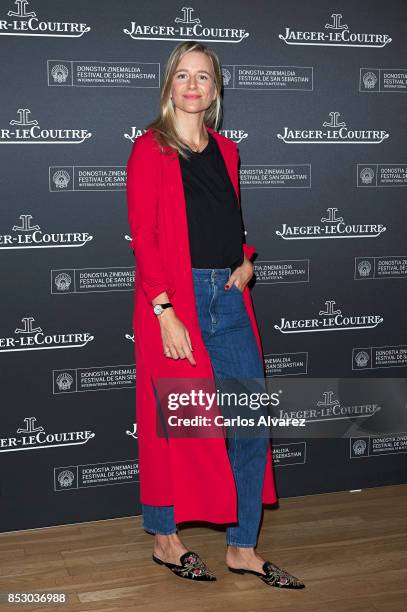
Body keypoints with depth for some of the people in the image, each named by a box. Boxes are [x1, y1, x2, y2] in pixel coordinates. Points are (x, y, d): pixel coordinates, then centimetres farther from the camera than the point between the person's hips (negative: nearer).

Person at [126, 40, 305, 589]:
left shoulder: (225, 151, 14)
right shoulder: (150, 149, -3)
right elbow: (143, 236, -10)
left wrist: (246, 260, 3)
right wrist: (165, 311, -17)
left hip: (228, 297, 6)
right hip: (174, 299, -6)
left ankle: (242, 549, 17)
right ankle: (165, 540, 23)